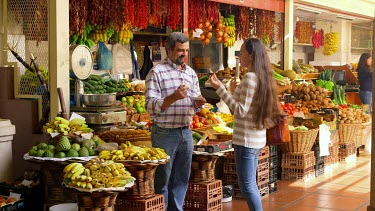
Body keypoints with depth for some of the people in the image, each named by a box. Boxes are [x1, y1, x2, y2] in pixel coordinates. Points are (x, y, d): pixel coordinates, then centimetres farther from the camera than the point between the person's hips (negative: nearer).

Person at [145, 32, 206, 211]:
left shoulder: (191, 73, 11)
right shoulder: (157, 72, -8)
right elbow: (151, 106, -13)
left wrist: (198, 102, -5)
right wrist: (174, 97, -25)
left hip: (186, 132, 6)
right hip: (164, 133, -6)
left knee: (181, 179, 12)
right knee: (162, 179, 3)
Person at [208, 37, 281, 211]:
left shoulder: (249, 77, -17)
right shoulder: (262, 76, 12)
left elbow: (240, 111, -21)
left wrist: (220, 88, -20)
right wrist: (235, 91, 15)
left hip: (246, 139, -10)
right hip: (256, 138, 10)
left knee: (247, 185, -3)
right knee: (250, 184, 16)